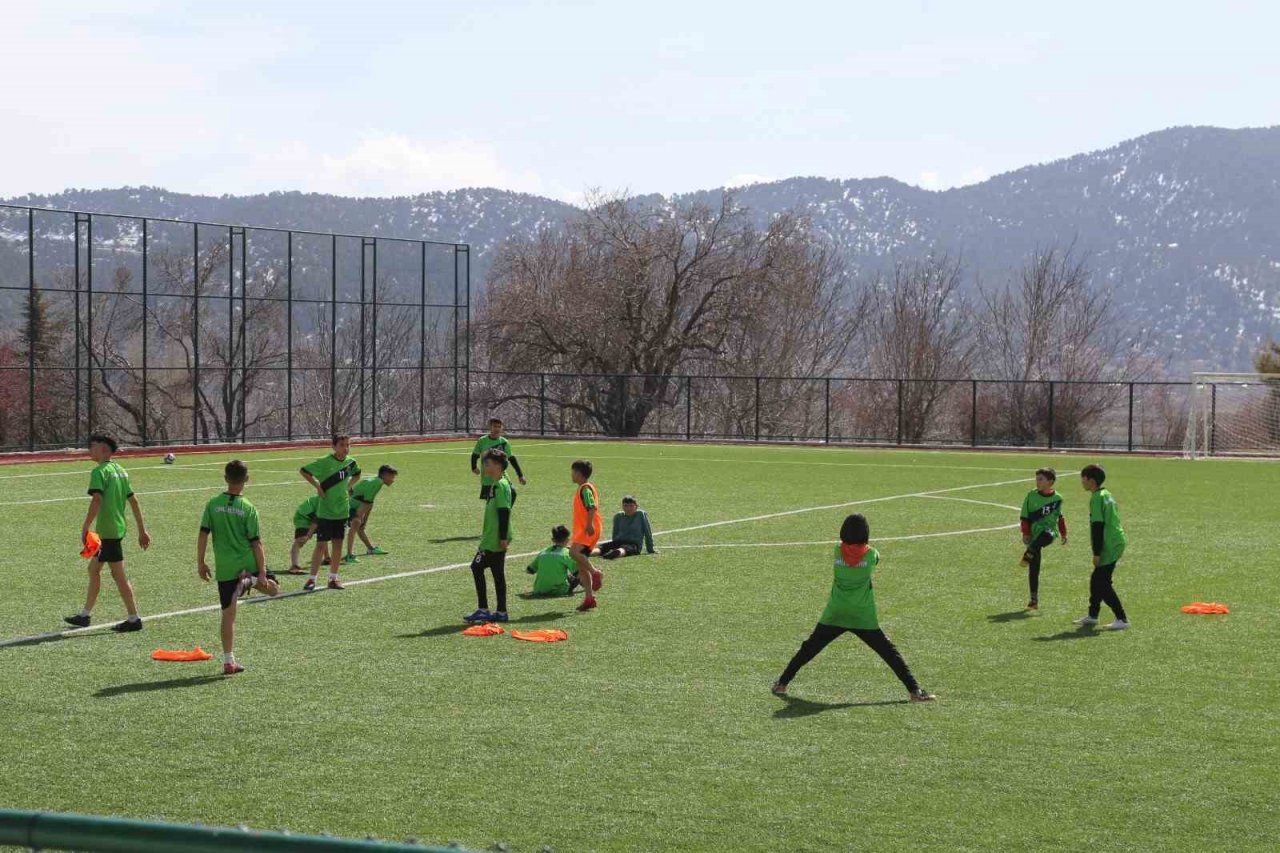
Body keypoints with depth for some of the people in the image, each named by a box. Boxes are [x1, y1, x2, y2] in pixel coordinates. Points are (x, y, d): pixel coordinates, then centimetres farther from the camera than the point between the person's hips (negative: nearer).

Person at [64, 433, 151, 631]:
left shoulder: (99, 472, -13)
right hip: (118, 528, 9)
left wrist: (85, 528, -26)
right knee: (94, 569, 18)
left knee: (119, 575, -4)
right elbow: (133, 501, 14)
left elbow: (97, 500, -25)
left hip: (108, 531, -9)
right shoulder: (120, 470, 13)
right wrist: (142, 530, 17)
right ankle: (85, 615, 25)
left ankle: (134, 619, -1)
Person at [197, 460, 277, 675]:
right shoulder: (248, 509, -6)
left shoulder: (213, 505, 0)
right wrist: (262, 573, -6)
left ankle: (228, 661, 7)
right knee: (273, 588, 19)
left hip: (224, 567, 3)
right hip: (248, 564, -3)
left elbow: (203, 535, -1)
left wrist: (200, 563, 9)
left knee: (228, 613, 9)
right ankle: (248, 582, -14)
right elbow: (256, 543, -8)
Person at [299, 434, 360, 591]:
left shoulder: (351, 462, 3)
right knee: (321, 544, -5)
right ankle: (312, 579, 1)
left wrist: (349, 487, 9)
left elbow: (356, 475, 25)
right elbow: (303, 471, -8)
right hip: (325, 511, -5)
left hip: (342, 511, 5)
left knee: (338, 544, 8)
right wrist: (317, 486, -12)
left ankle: (333, 578, 18)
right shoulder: (324, 462, -13)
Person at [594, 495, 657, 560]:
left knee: (623, 549, -42)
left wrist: (650, 550, 12)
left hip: (634, 544, -4)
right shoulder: (618, 516, 16)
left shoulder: (641, 514, 5)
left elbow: (648, 533, 9)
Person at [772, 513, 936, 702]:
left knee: (808, 649, 14)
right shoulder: (871, 554, -5)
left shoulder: (837, 551, -4)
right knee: (889, 652, 3)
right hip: (863, 617, -1)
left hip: (834, 615, 1)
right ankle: (915, 690, -1)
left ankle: (782, 683, 17)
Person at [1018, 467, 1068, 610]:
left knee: (1046, 534, -41)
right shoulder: (1031, 495, 1)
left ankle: (1028, 555, -44)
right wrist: (1025, 533, -5)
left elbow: (1060, 517, 19)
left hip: (1049, 531, 0)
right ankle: (1034, 600, 7)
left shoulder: (1057, 498, 4)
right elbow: (1025, 517, 3)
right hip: (1034, 534, 0)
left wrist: (1064, 534, 20)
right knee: (1034, 569, -1)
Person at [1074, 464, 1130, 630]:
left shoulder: (1097, 498, -15)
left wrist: (1096, 553, -17)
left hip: (1109, 546, -10)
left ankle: (1122, 619, -6)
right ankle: (1092, 615, 26)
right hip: (1117, 542, 10)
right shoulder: (1107, 495, 15)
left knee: (1102, 584, -6)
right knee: (1097, 580, 17)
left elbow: (1098, 526, -19)